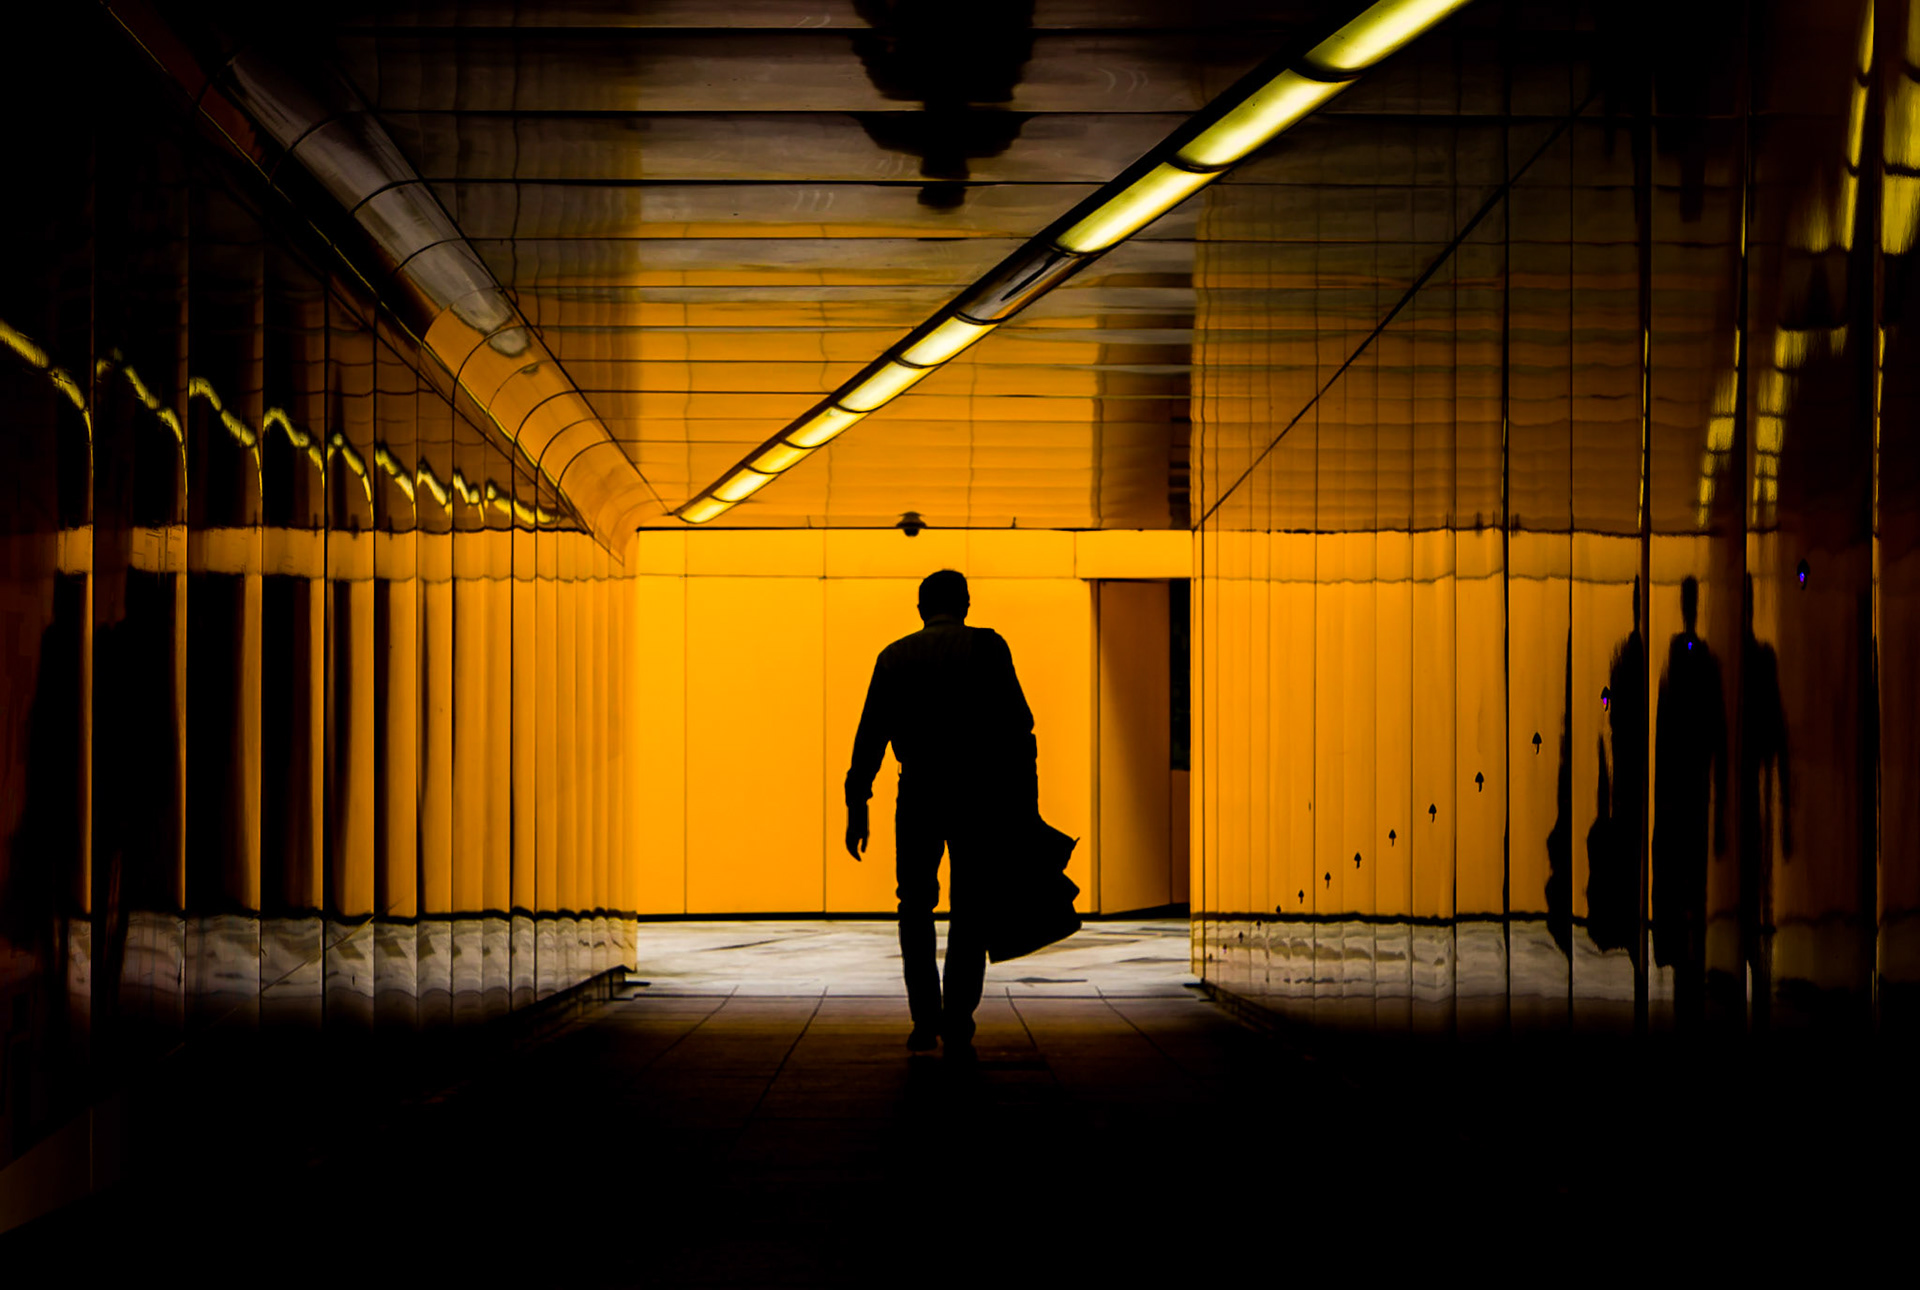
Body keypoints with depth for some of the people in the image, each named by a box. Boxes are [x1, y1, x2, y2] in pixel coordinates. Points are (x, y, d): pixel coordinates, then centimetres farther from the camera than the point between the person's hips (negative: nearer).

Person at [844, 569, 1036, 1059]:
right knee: (969, 911, 7)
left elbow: (870, 734, 5)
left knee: (916, 907, 15)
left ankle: (925, 1021, 7)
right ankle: (958, 1028, 3)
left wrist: (856, 807, 7)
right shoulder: (986, 646, 2)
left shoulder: (895, 656, 9)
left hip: (918, 794, 1)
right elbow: (1016, 724, -5)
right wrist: (1024, 794, -3)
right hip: (979, 793, -1)